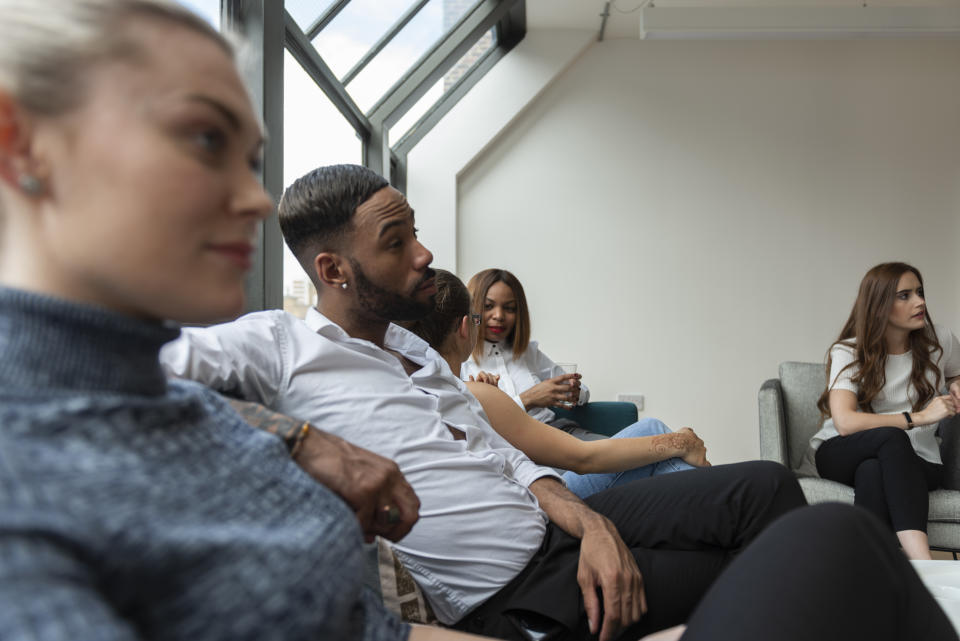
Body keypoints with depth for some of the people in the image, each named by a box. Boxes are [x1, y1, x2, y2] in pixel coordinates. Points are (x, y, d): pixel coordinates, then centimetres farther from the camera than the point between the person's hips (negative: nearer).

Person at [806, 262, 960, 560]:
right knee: (892, 437, -37)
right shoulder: (847, 353, -6)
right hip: (839, 455, -1)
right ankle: (923, 566, -49)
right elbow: (845, 422, -20)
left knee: (873, 471, -36)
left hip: (913, 461, 2)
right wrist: (918, 417, -24)